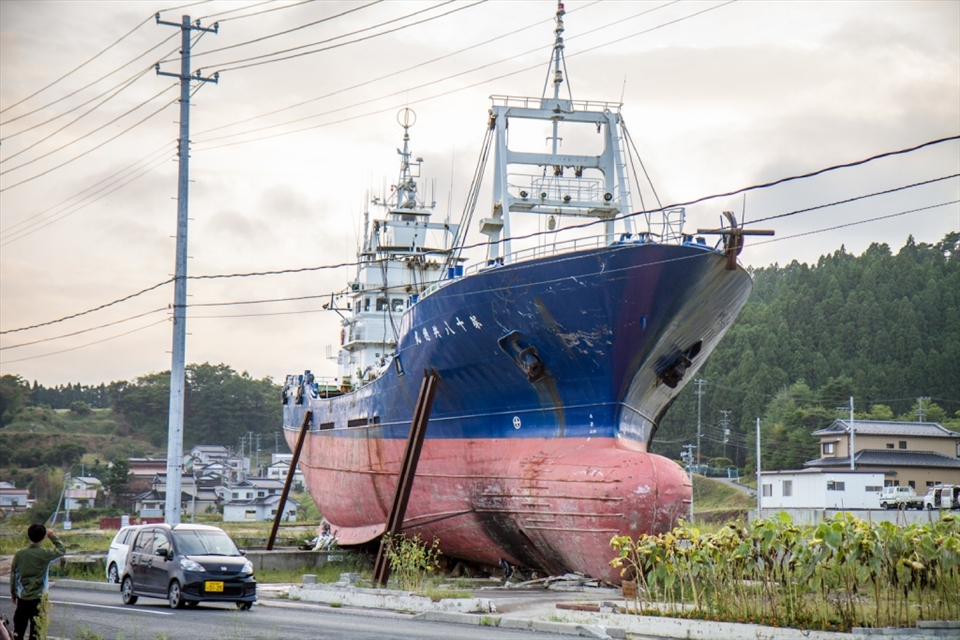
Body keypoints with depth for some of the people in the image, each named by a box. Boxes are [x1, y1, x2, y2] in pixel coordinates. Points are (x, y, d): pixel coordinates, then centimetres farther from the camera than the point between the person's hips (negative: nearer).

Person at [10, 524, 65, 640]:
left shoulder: (19, 554, -3)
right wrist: (53, 536, 13)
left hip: (22, 599, 3)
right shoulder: (45, 554, -12)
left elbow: (13, 576, 4)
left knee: (18, 630, 10)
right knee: (36, 631, 4)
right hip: (38, 599, -3)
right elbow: (62, 550, 6)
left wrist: (13, 594, 17)